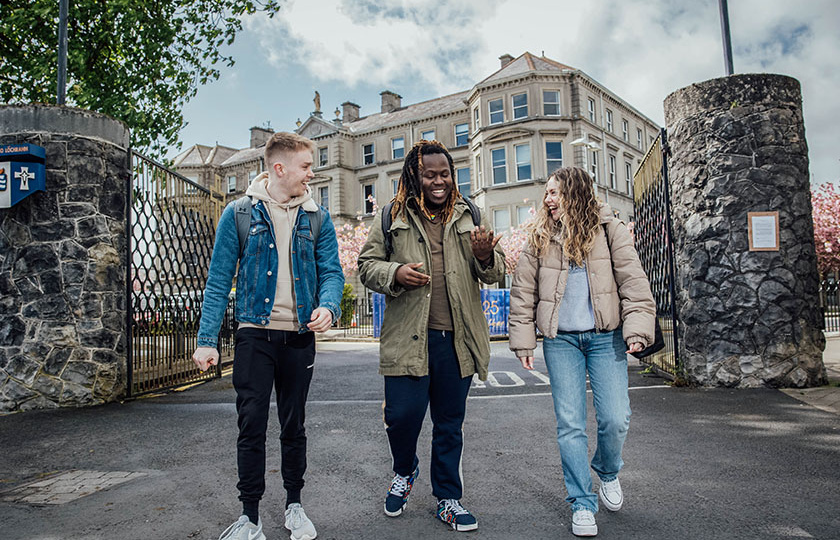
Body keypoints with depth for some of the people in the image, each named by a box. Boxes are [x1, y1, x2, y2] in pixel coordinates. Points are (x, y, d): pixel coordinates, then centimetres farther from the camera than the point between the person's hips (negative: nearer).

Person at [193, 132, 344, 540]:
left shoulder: (317, 218, 6)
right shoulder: (239, 214, -1)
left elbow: (331, 272, 3)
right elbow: (219, 280, -1)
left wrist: (328, 306, -19)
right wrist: (207, 340, -6)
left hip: (300, 337, 2)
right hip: (255, 334, -2)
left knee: (294, 426, 12)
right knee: (252, 426, 1)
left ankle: (294, 505, 28)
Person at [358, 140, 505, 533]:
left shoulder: (468, 217, 10)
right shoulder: (393, 217, 5)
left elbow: (495, 272, 12)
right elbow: (366, 265, 7)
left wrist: (484, 257, -12)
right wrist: (394, 273, -14)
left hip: (456, 338, 2)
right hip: (408, 335, -2)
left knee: (450, 422, 11)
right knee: (402, 415, -1)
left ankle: (447, 499, 30)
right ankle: (404, 472, 34)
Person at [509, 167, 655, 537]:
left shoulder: (609, 230, 3)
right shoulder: (540, 237, 7)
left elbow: (633, 281, -1)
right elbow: (523, 291, 7)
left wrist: (638, 327, -12)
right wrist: (523, 340, 2)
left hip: (605, 338, -1)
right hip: (560, 341, 1)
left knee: (616, 419, -4)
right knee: (569, 424, 1)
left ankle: (607, 472, 30)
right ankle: (582, 504, 16)